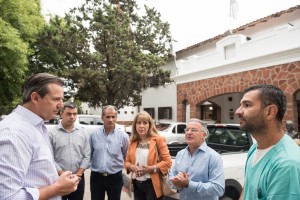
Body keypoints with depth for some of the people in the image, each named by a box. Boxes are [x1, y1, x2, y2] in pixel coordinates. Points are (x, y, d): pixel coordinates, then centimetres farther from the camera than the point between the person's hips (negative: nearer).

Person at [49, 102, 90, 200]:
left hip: (78, 179, 3)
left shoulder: (83, 133, 4)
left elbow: (86, 156, 3)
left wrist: (78, 173, -6)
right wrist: (62, 174, -13)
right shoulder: (52, 133, -6)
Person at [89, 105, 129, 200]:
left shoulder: (123, 136, -6)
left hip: (115, 177, -1)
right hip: (96, 176, 1)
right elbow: (89, 154, 9)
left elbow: (127, 156, 6)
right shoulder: (94, 134, -3)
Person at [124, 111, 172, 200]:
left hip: (152, 184, -4)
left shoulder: (158, 139, -8)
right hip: (136, 184, 5)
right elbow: (127, 161, 10)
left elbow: (168, 161, -11)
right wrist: (131, 167, -12)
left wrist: (152, 168, -21)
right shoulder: (132, 141, 5)